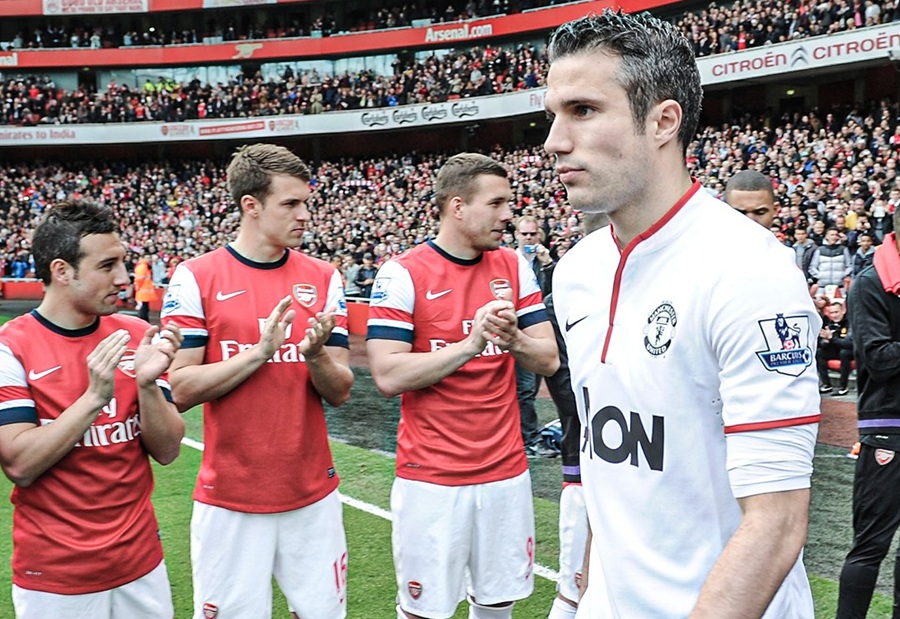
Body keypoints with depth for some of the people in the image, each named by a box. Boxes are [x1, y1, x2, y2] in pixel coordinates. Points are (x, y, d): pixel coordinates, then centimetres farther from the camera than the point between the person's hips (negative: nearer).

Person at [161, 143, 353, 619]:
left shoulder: (323, 278, 4)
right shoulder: (196, 277, -5)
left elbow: (340, 392, 3)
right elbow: (181, 389, -9)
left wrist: (316, 354, -17)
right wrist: (259, 351, -19)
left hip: (313, 494, 3)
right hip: (229, 498, -2)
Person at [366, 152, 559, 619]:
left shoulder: (514, 268, 5)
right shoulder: (403, 274, -9)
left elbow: (549, 359, 4)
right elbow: (389, 377, -16)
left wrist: (512, 339, -17)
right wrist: (471, 343, -22)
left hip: (506, 471, 4)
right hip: (431, 477, -4)